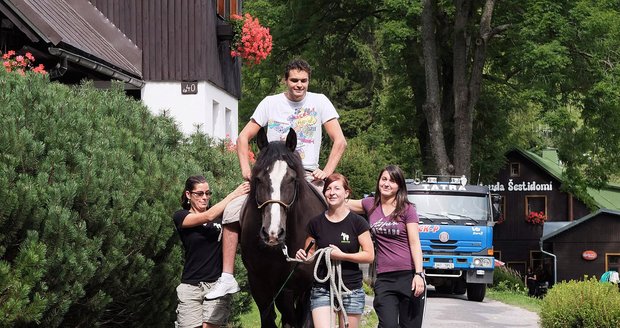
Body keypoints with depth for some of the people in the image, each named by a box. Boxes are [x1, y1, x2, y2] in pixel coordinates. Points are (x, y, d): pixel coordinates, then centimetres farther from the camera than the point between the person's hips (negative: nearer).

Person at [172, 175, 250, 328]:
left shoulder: (220, 214, 11)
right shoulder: (180, 217, 2)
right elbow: (208, 217, -14)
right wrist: (234, 194, -15)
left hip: (218, 283, 1)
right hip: (191, 286, -1)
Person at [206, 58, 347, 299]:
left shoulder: (319, 102, 5)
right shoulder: (271, 103, 7)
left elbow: (339, 141, 4)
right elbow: (243, 138, 10)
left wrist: (327, 171, -7)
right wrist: (246, 169, -3)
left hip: (307, 174, -1)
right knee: (232, 211, -14)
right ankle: (227, 278, -10)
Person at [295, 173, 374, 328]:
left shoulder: (357, 222, -3)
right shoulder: (316, 223, 4)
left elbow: (369, 256, -6)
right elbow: (310, 255, 14)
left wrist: (342, 255, -16)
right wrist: (302, 256, -9)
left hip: (351, 290, -1)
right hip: (321, 290, 1)